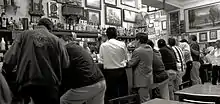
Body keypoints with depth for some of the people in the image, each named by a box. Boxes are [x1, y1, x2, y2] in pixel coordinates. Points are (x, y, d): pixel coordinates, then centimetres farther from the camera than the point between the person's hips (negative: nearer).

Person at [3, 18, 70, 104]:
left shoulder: (24, 35, 3)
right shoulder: (55, 40, 0)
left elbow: (9, 59, 0)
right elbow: (65, 64, 3)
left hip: (26, 82, 1)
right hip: (49, 84, -1)